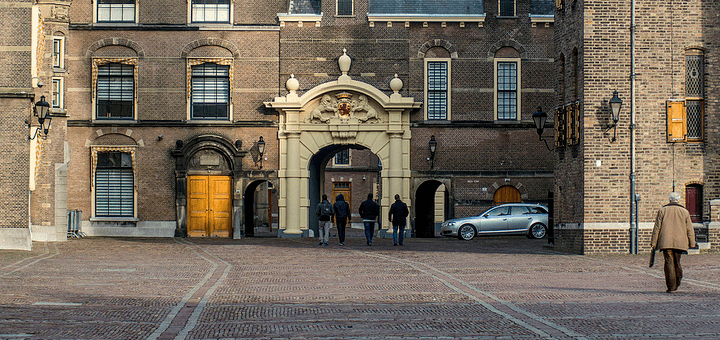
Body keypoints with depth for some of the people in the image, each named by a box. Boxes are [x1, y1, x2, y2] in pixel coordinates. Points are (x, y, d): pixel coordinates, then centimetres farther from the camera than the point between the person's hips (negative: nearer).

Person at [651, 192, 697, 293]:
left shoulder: (662, 211, 5)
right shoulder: (684, 212, 7)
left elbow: (656, 228, 3)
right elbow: (690, 229, 9)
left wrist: (654, 243, 5)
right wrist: (692, 244, 14)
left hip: (666, 242, -2)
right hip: (680, 242, 2)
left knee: (669, 263, -4)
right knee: (677, 263, 15)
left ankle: (671, 287, -9)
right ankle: (676, 285, 21)